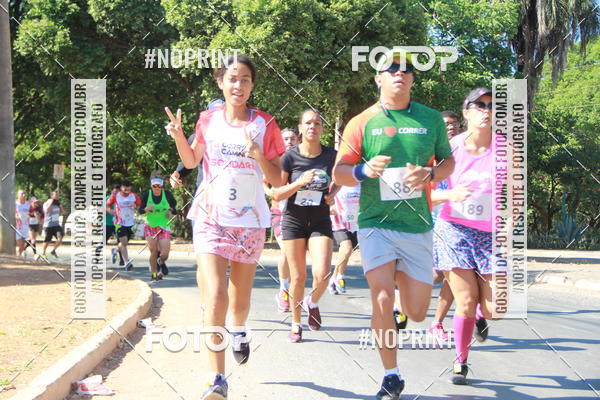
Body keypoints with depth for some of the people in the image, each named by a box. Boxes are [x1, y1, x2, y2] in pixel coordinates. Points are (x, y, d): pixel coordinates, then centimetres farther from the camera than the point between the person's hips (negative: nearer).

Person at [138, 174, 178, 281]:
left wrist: (171, 211, -12)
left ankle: (161, 262, 28)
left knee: (165, 254, -9)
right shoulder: (146, 195, -9)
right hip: (150, 227, 0)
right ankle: (154, 274, 12)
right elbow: (140, 210, 0)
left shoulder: (167, 194, -9)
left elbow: (174, 204, 9)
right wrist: (146, 209, -21)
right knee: (153, 251, -8)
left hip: (164, 227, 0)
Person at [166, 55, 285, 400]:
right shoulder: (208, 120, 4)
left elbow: (277, 180, -1)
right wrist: (179, 136, -1)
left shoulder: (264, 124, -1)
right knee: (215, 297, -14)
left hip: (249, 220, 0)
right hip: (211, 219, 0)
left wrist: (259, 156, -19)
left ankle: (239, 330, 50)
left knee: (240, 297, 13)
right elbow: (192, 161, 17)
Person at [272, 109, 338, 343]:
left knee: (322, 274, -16)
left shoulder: (331, 156, -2)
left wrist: (334, 192, -2)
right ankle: (296, 324, 22)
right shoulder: (290, 157, -7)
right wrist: (299, 182, -19)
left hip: (320, 221, 1)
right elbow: (276, 195, -5)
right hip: (294, 220, -1)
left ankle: (312, 302, 18)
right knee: (298, 276, 3)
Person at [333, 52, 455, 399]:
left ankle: (400, 277, 42)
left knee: (417, 313, 5)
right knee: (382, 298, -18)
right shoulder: (362, 123, 0)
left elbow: (448, 160, 16)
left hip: (418, 227, 2)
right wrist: (364, 170, -21)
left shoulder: (432, 119, 6)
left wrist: (429, 174, -6)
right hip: (376, 224, -2)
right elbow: (339, 173, 1)